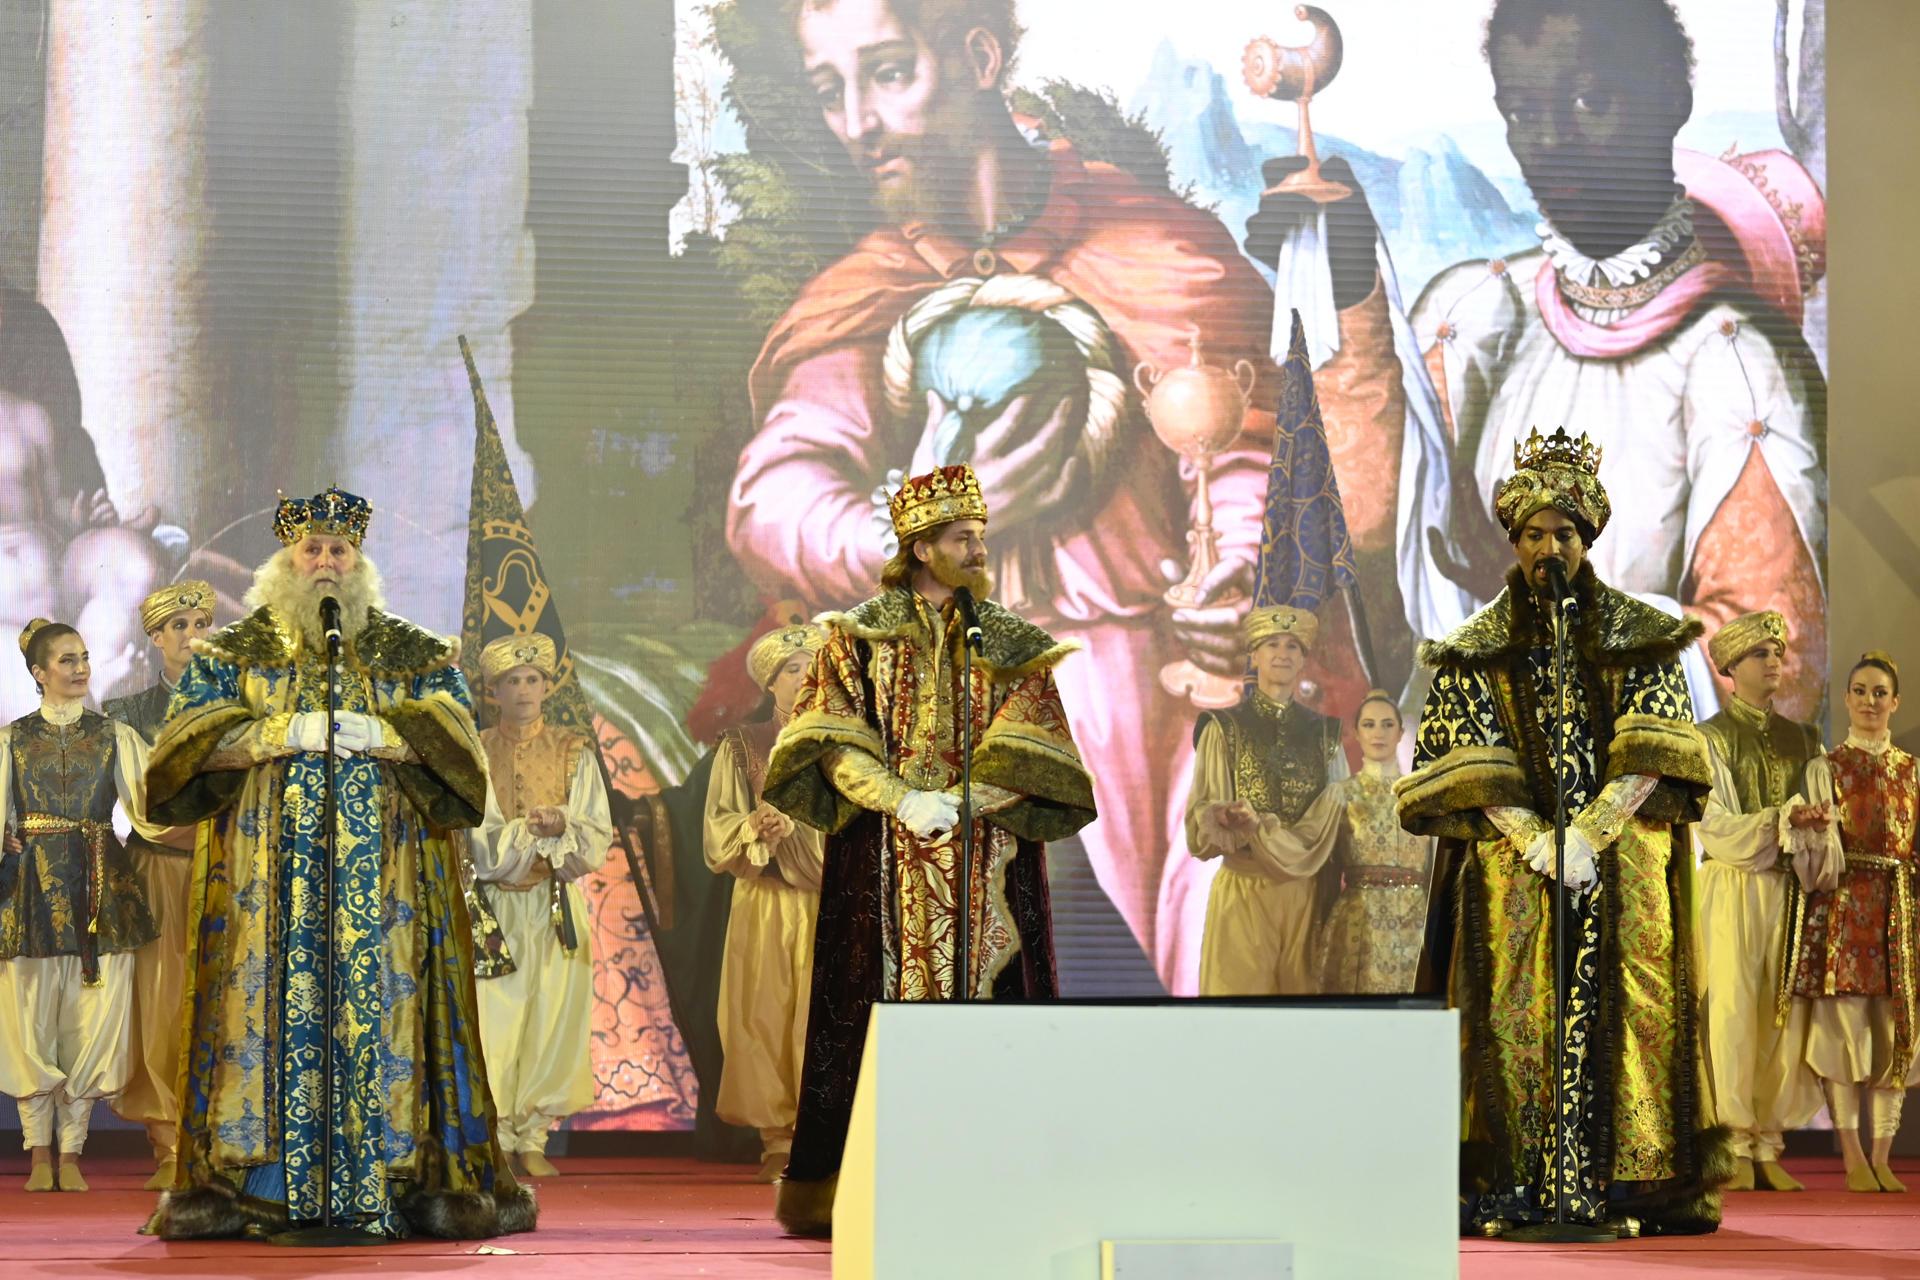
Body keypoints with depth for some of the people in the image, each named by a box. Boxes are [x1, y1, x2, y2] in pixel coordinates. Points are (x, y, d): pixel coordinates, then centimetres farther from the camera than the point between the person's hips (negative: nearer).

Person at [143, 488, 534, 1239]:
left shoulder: (412, 654, 13)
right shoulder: (232, 653, 12)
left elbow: (450, 733, 0)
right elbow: (193, 740, -1)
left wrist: (376, 732, -16)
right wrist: (285, 733, -14)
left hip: (383, 877, 0)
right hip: (267, 879, 0)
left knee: (382, 1005, -6)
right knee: (270, 1005, -7)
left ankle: (407, 1177, -6)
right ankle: (243, 1186, -7)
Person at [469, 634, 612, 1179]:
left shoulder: (574, 754, 8)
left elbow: (598, 837, 2)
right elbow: (476, 839, -6)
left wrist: (560, 826, -17)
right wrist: (529, 830, -18)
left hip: (558, 905, 2)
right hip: (494, 908, -2)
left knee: (552, 1018, -1)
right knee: (493, 1022, -8)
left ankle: (532, 1138, 8)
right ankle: (495, 1140, 0)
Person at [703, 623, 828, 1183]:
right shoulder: (742, 746, 10)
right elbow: (718, 826, 4)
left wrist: (798, 831, -15)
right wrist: (754, 825, -16)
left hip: (827, 903, 0)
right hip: (763, 901, 0)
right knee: (764, 1016, -5)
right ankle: (777, 1139, -1)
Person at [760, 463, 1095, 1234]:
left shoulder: (1011, 640, 9)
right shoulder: (859, 635, 7)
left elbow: (1031, 750, 0)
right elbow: (835, 743, -1)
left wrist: (956, 803, -14)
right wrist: (903, 802, -16)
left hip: (986, 862, 1)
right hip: (881, 865, -1)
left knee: (984, 1000, -5)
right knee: (879, 1010, -4)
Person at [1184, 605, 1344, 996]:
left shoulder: (1324, 733, 11)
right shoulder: (1224, 728, 3)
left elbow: (1336, 818, 3)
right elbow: (1203, 817, -2)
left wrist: (1260, 826, -12)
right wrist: (1223, 818, -27)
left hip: (1305, 895, 3)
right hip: (1243, 891, -3)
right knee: (1242, 989, -6)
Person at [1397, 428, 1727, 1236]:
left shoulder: (1639, 637, 8)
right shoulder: (1478, 648, 9)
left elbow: (1650, 754, -2)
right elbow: (1469, 766, 0)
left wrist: (1588, 834, -15)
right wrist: (1538, 842, -13)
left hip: (1624, 864, 0)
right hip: (1511, 867, 0)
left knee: (1619, 1011, -7)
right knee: (1518, 1012, -6)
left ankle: (1620, 1189, -6)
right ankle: (1514, 1190, -6)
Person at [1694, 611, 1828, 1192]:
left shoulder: (1803, 741, 16)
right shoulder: (1710, 739, 2)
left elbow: (1820, 817, 8)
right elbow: (1718, 827, -8)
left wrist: (1818, 821, -15)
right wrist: (1786, 819, -19)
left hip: (1787, 894, 4)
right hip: (1731, 892, -4)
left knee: (1783, 1016, 0)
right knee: (1731, 1013, -9)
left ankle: (1768, 1147, 3)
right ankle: (1734, 1150, -6)